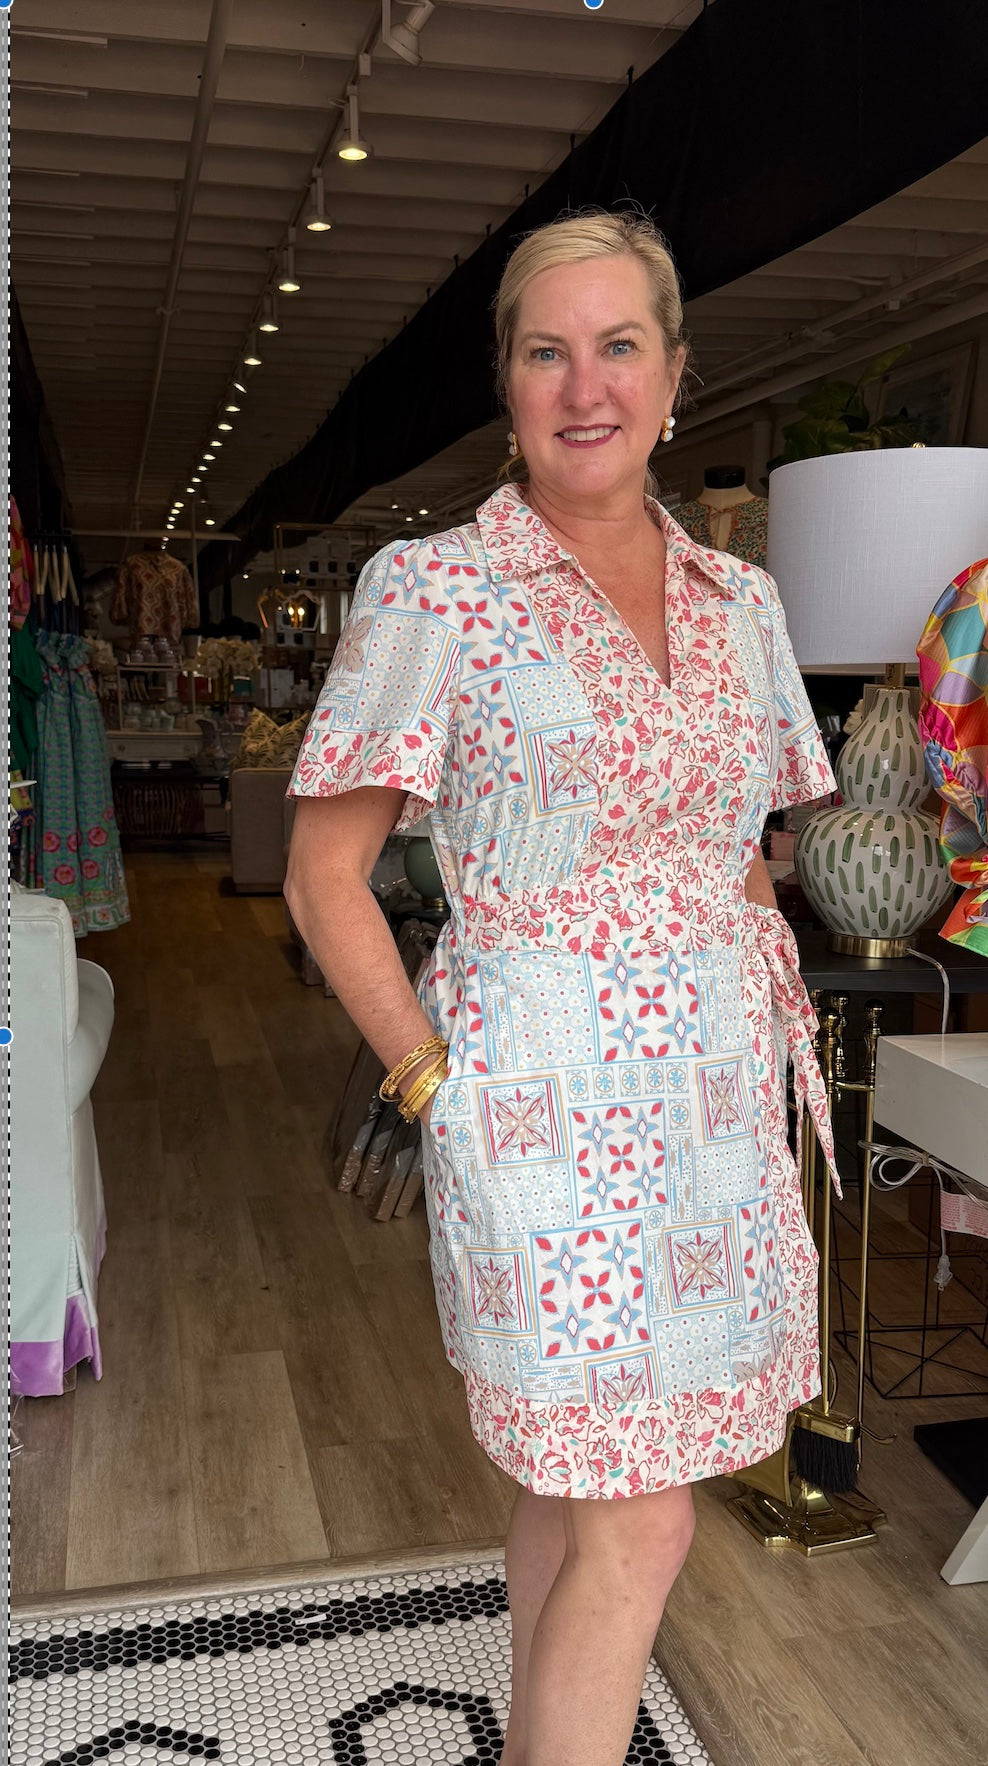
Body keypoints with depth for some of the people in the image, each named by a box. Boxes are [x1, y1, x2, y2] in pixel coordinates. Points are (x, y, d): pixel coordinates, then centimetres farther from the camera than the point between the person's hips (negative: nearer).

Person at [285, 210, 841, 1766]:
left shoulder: (739, 602, 9)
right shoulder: (433, 590, -7)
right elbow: (325, 876, -5)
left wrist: (773, 1016, 8)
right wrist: (434, 1083, -10)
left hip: (717, 1096, 5)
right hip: (545, 1096, -5)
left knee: (574, 1486, 18)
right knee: (640, 1526, 0)